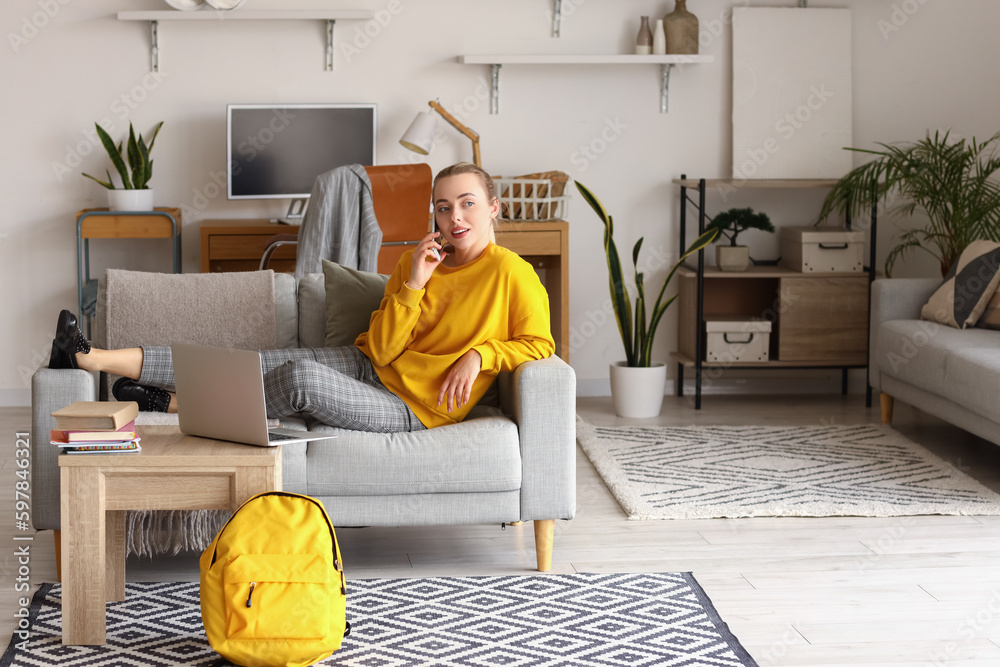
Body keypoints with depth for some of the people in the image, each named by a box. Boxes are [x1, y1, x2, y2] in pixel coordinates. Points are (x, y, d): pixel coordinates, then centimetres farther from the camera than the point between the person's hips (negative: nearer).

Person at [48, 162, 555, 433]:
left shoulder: (512, 275, -8)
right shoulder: (417, 263, 7)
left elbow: (540, 344, -9)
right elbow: (381, 348, 0)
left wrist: (479, 354, -20)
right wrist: (412, 284, -11)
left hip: (413, 409, -6)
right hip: (369, 367, 6)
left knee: (302, 376, -31)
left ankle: (179, 404, -10)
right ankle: (93, 358, -10)